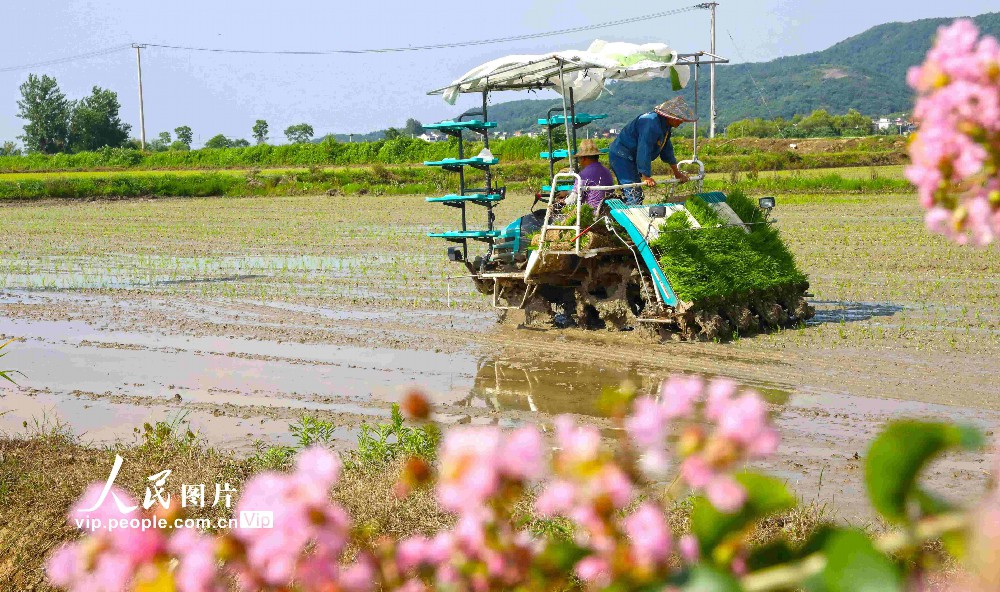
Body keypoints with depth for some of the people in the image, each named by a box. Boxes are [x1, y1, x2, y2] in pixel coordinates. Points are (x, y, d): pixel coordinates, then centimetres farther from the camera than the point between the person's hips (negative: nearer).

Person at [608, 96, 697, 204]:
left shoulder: (665, 125, 6)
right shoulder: (651, 124, -28)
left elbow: (667, 149, 18)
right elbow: (644, 151, -29)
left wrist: (676, 172, 22)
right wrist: (646, 177, -25)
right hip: (621, 156, -11)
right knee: (634, 196, -18)